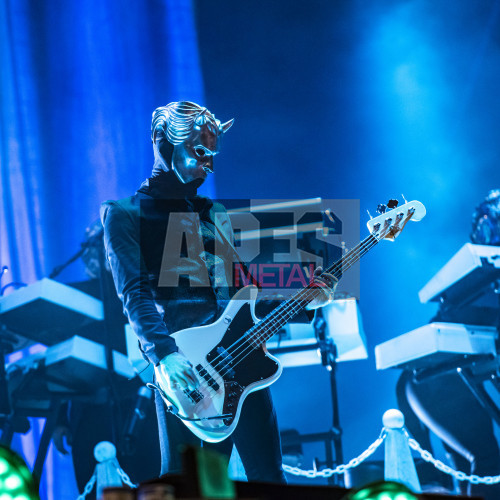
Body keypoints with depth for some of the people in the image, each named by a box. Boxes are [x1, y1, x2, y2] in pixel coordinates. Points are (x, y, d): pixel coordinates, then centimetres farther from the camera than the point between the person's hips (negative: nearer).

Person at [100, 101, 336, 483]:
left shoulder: (216, 215, 22)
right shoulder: (126, 214, 3)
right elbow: (134, 294, -10)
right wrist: (164, 355, -24)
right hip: (185, 369, -5)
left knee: (268, 478, 2)